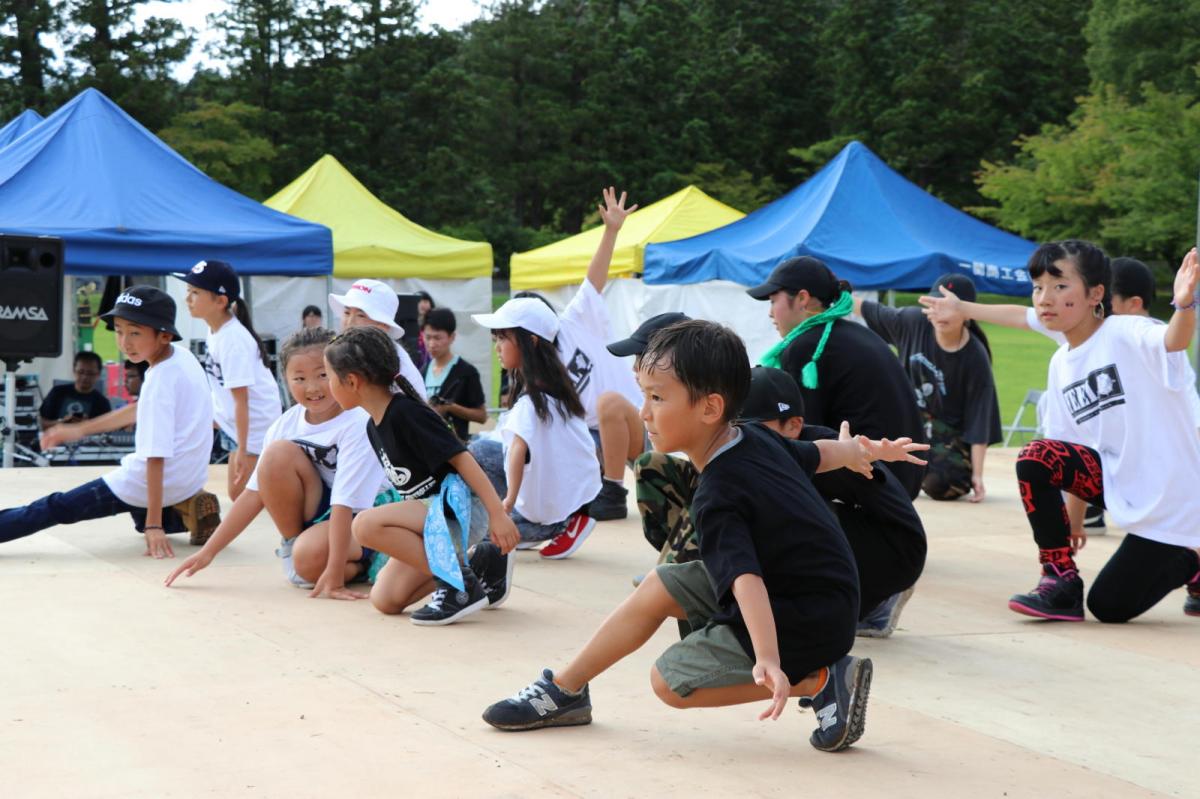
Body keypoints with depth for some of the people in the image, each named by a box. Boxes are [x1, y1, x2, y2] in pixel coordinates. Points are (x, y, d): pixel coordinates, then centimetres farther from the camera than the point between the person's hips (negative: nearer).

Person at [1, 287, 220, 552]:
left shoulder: (160, 380, -24)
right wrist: (80, 429, 15)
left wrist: (154, 525, -27)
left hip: (164, 480, -9)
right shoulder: (179, 355, 2)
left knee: (57, 507, -3)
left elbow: (156, 458, -26)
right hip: (189, 478, 9)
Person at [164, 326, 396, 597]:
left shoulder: (357, 424, -23)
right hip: (315, 512, 5)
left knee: (310, 557, -37)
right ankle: (291, 545, -6)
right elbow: (254, 492, -5)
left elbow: (345, 503, -29)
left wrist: (334, 576, -34)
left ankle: (365, 562, -5)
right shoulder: (286, 425, -6)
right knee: (278, 453, -22)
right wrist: (208, 552, -9)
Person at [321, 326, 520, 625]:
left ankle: (458, 579, -16)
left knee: (366, 524, -26)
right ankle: (476, 562, 12)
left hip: (459, 510, -9)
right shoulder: (374, 427, 9)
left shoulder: (407, 413, -18)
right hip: (429, 510, 9)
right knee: (385, 600, 1)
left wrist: (498, 513, -25)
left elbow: (460, 458, -21)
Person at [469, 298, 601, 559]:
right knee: (481, 449, 8)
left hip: (558, 504, -8)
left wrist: (510, 499, -47)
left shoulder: (532, 400, -25)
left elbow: (518, 449, -39)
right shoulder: (551, 384, 3)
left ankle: (560, 526, 0)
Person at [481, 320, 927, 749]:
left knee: (670, 680, -6)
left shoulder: (718, 499, -27)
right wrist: (862, 450, 38)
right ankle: (564, 690, 19)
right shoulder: (757, 438, 0)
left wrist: (768, 661, -48)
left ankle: (822, 681, -9)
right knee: (659, 588, 10)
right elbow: (819, 454, 17)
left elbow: (746, 579, -38)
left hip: (805, 621, -10)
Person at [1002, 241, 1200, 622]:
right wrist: (1073, 518, 14)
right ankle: (1060, 582, -7)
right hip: (1116, 482, 7)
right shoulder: (1061, 365, 5)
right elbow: (1075, 450, 13)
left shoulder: (1127, 334, -17)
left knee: (1110, 605, -7)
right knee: (1036, 458, -17)